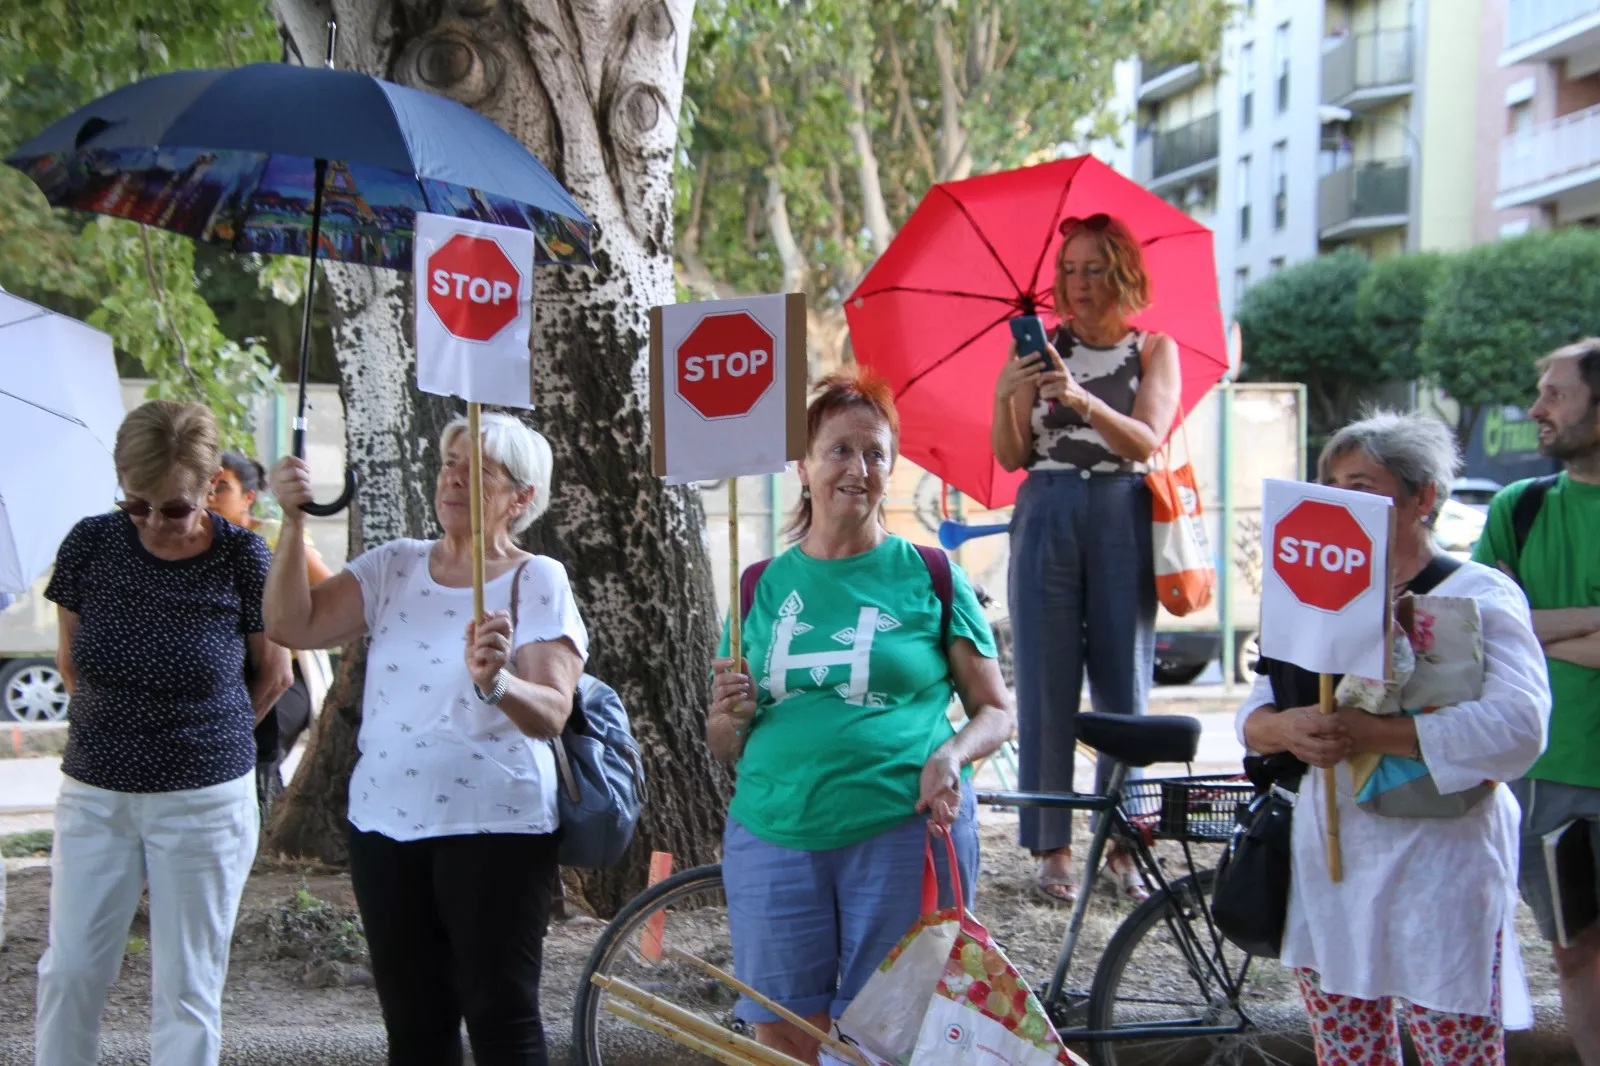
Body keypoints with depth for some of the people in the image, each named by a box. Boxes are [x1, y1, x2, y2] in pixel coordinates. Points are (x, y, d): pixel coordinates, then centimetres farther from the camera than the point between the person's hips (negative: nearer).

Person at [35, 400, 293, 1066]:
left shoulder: (241, 555, -11)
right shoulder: (91, 544, -5)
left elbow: (273, 675, 2)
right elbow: (71, 661, 10)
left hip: (204, 800, -2)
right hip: (94, 793, 3)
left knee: (187, 986, 5)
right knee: (69, 969, 5)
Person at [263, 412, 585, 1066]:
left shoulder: (537, 582, -4)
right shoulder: (394, 567, 9)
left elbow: (550, 715, -15)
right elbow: (292, 625, -1)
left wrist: (496, 683, -35)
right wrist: (293, 521, -10)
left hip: (492, 830, -5)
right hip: (384, 824, 5)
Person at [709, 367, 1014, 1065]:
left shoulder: (928, 576, 5)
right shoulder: (762, 585, 11)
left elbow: (997, 711, 7)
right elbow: (723, 747, 16)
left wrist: (953, 754, -14)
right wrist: (729, 719, -6)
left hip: (905, 832, -2)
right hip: (774, 837, 2)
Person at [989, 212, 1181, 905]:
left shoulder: (1154, 350, 8)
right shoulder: (1042, 348, 9)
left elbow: (1147, 439, -9)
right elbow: (1011, 457, 3)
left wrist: (1084, 401, -26)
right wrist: (1005, 398, -16)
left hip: (1122, 521, 0)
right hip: (1048, 516, 0)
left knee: (1124, 685, 1)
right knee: (1046, 685, -1)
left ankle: (1122, 844, 10)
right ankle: (1051, 848, 4)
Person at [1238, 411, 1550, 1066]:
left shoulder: (1480, 593, -6)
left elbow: (1515, 728, -21)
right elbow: (1252, 715, 9)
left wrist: (1367, 731, -26)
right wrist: (1288, 728, -16)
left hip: (1437, 869, -6)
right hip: (1326, 860, 6)